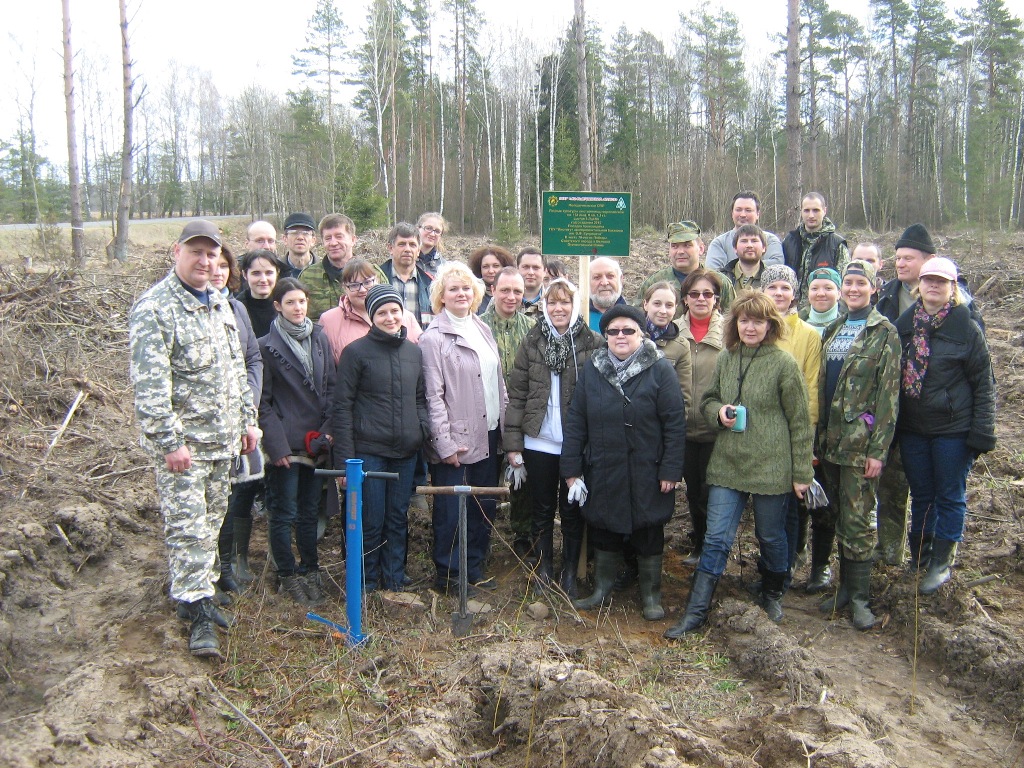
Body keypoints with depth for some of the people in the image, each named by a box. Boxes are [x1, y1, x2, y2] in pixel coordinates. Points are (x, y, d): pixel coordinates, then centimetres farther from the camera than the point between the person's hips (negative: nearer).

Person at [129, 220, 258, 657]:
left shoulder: (219, 304, 12)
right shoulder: (154, 309, -13)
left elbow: (237, 368, 19)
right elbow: (149, 384, -19)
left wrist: (248, 419, 15)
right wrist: (171, 441, -21)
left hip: (223, 437, 8)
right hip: (182, 440, -7)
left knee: (211, 519, 16)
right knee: (188, 526, -4)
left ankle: (203, 588, 30)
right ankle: (199, 612, 3)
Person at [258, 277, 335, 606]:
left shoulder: (319, 339, 7)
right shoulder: (267, 346, -5)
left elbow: (330, 387, 9)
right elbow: (263, 402, -6)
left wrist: (326, 431, -2)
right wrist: (276, 444, -12)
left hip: (316, 443, 4)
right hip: (286, 445, -4)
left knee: (310, 512, 14)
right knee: (284, 514, 5)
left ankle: (310, 569, 27)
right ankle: (288, 576, 18)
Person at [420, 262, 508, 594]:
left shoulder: (482, 329, 12)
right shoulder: (434, 337, -9)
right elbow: (433, 395, -13)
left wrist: (504, 424, 11)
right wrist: (444, 443, -16)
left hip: (487, 435, 7)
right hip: (456, 440, -7)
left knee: (484, 505, 13)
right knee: (451, 510, 3)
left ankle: (475, 567, 28)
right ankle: (448, 574, 19)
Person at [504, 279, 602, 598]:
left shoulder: (593, 344, -3)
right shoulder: (531, 342, 1)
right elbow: (516, 394, 0)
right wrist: (512, 442, -4)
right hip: (538, 443, 1)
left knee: (572, 511, 10)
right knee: (542, 511, 13)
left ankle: (569, 574, 25)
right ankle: (543, 571, 27)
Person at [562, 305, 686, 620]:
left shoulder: (660, 370, -7)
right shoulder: (591, 369, 3)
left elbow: (675, 424, -8)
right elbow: (575, 422, 3)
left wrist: (670, 470, -12)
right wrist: (572, 469, 0)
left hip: (646, 474, -3)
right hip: (602, 473, 3)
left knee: (648, 535, 10)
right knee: (604, 534, 14)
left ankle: (651, 595, 28)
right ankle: (601, 589, 33)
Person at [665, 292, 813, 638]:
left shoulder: (783, 363, -8)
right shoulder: (725, 359, 3)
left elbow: (799, 421, -5)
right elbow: (707, 400, 16)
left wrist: (802, 473, -5)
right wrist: (719, 411, -9)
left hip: (770, 467, -3)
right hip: (727, 464, 3)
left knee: (771, 537, 14)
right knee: (716, 539, 3)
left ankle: (771, 594, 39)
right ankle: (696, 611, 9)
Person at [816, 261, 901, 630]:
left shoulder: (884, 333, -5)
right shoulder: (833, 330, 13)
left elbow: (888, 394, -9)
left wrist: (878, 449, -14)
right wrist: (818, 435, 9)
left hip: (860, 440, -6)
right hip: (830, 439, 6)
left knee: (857, 520, -3)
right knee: (840, 517, 13)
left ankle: (859, 596, 9)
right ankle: (845, 586, 24)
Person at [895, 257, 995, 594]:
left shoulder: (967, 329, -7)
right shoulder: (903, 325, 3)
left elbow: (984, 385, -5)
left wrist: (981, 434, -10)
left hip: (953, 429, -3)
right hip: (912, 428, 4)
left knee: (950, 496, 8)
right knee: (921, 495, 14)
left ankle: (941, 563, 20)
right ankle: (918, 558, 28)